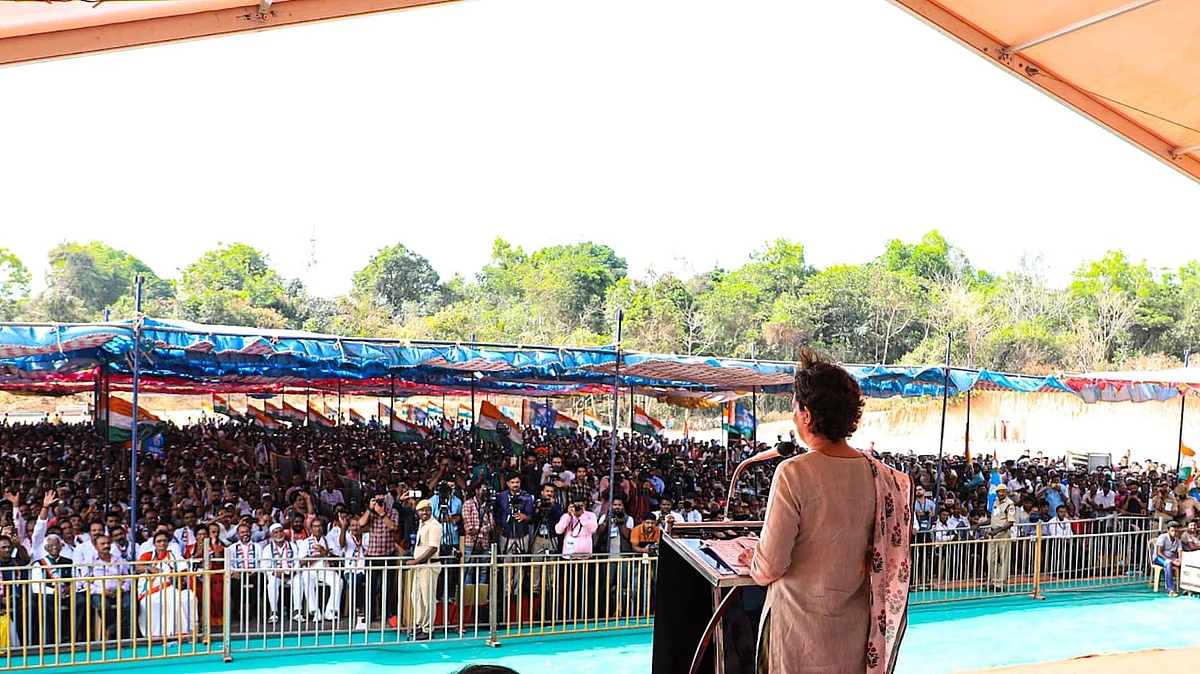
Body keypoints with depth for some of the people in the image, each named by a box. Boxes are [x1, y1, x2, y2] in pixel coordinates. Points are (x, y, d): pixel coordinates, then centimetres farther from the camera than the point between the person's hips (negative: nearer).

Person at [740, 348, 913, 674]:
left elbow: (770, 567, -16)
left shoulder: (793, 473, -20)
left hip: (801, 625, -4)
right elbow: (888, 553, 7)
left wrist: (753, 561, 6)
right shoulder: (878, 474, -5)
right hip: (855, 627, 5)